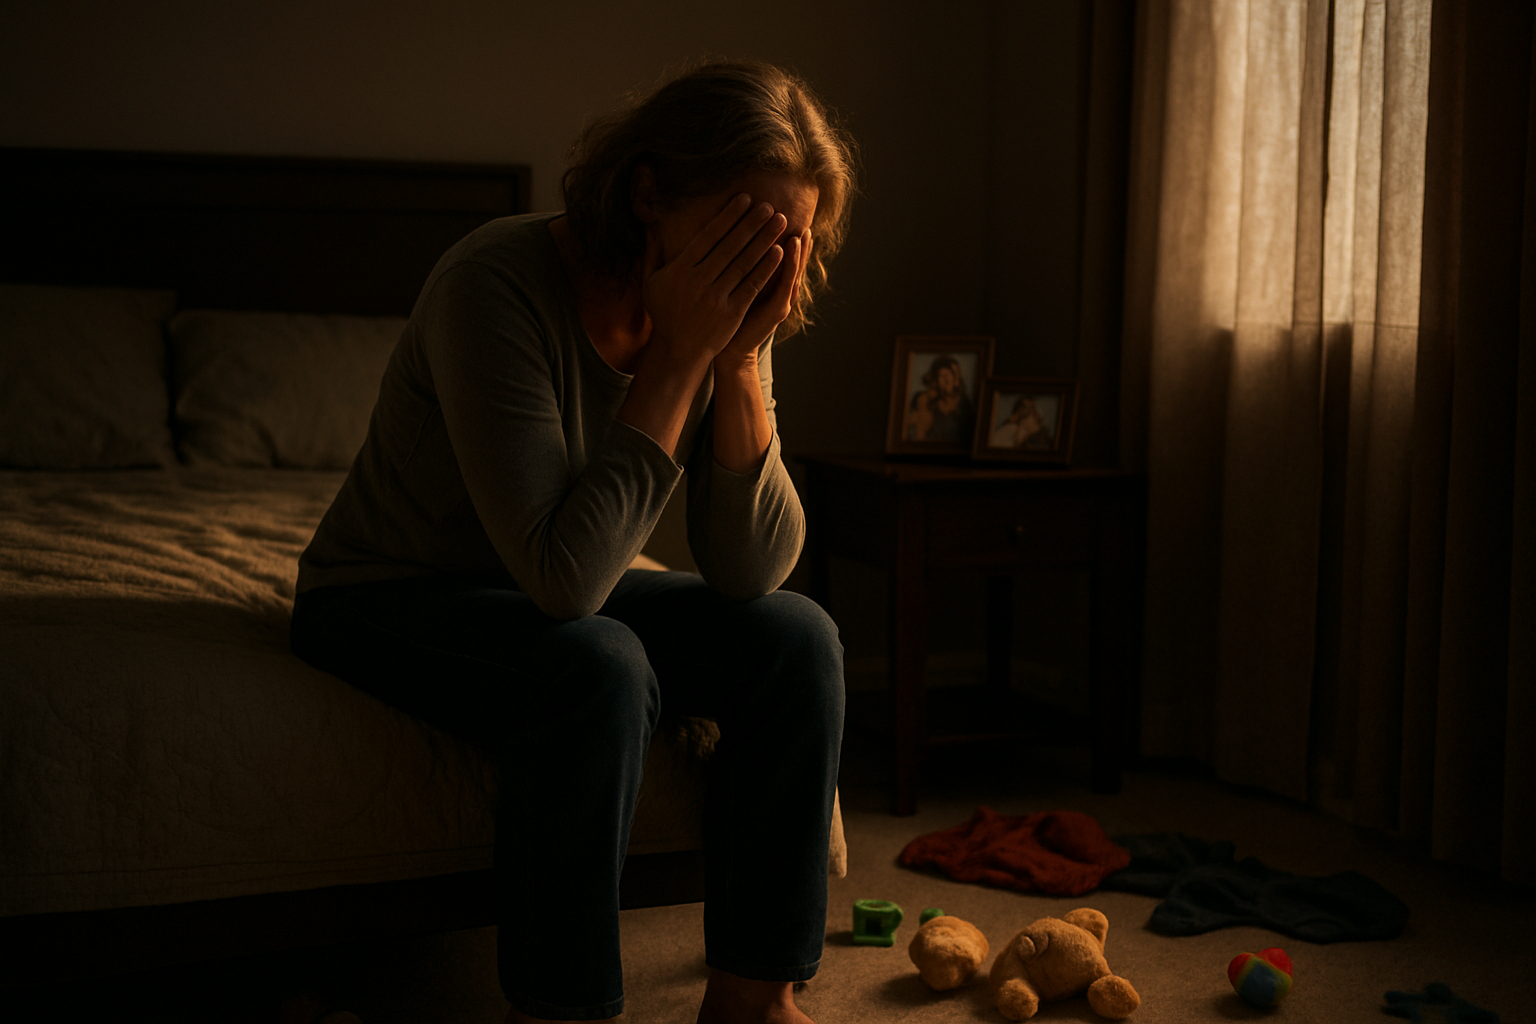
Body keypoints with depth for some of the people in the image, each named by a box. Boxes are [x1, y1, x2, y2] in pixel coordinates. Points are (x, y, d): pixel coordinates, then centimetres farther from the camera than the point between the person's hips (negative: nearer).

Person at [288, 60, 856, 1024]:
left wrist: (740, 362, -27)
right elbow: (565, 576, -36)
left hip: (557, 591, 6)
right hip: (388, 599, -6)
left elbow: (750, 571, -16)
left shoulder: (733, 314, -10)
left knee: (794, 638, -14)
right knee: (600, 670, -34)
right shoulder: (498, 286, -30)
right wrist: (676, 356, -35)